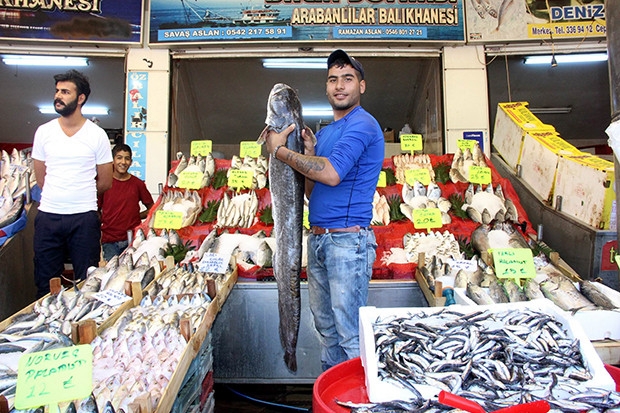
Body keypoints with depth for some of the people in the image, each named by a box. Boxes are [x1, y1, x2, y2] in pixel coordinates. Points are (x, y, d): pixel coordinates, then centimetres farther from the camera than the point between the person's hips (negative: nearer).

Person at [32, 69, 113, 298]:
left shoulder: (97, 135, 0)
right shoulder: (43, 132, 7)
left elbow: (105, 182, 5)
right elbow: (41, 178, 12)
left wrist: (81, 197, 12)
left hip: (84, 218, -2)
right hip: (48, 216, 3)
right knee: (46, 283, 9)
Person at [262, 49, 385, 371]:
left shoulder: (362, 124, -9)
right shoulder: (325, 132, 18)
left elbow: (331, 174, -24)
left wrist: (280, 150, -12)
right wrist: (309, 152, 1)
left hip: (347, 239, -9)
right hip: (318, 238, 9)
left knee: (351, 333, 0)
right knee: (325, 325, 18)